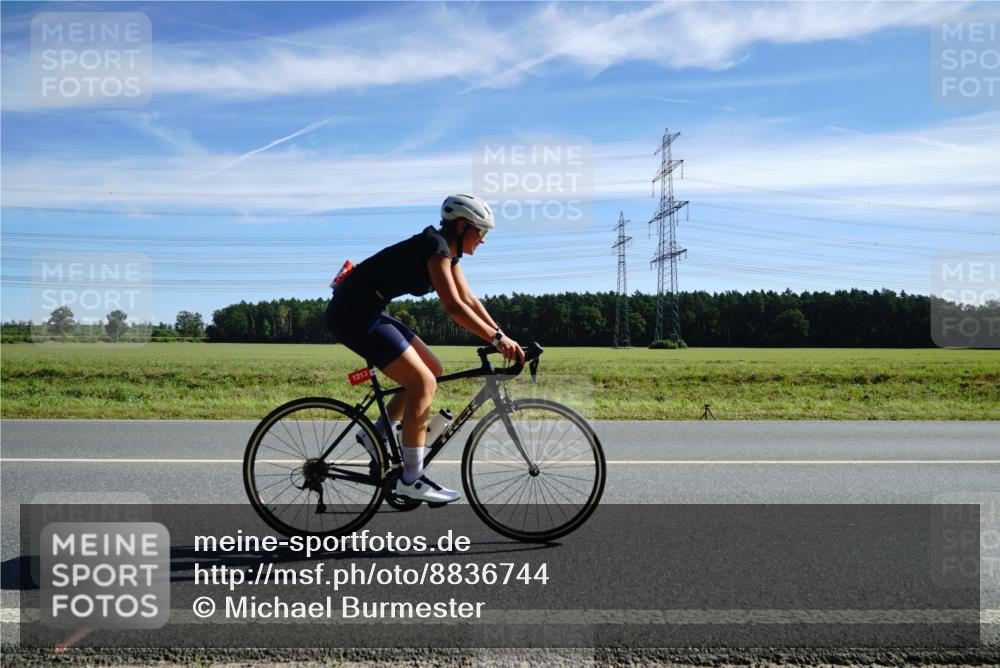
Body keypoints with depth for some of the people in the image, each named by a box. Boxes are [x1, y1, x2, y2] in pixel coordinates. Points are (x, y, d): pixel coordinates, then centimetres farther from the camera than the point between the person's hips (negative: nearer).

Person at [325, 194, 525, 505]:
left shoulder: (447, 251, 14)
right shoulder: (435, 246, -15)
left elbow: (469, 301, 14)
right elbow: (454, 307, -23)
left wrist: (501, 337, 6)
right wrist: (497, 338, -23)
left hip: (368, 312, 10)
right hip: (353, 312, -10)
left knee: (433, 371, 10)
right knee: (423, 382, -15)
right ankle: (411, 478, -9)